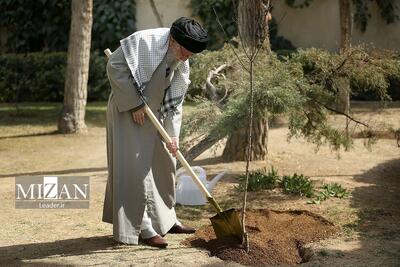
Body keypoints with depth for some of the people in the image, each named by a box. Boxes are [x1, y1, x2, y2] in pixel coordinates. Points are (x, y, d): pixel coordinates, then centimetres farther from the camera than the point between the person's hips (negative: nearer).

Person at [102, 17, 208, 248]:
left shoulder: (181, 64, 1)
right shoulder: (143, 42, -22)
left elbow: (175, 101, 4)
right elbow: (115, 66, -23)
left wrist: (173, 134, -4)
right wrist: (134, 103, -22)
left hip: (154, 114, 8)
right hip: (128, 111, -8)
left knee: (164, 164, 13)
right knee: (137, 168, -10)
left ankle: (166, 219, 27)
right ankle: (143, 228, -5)